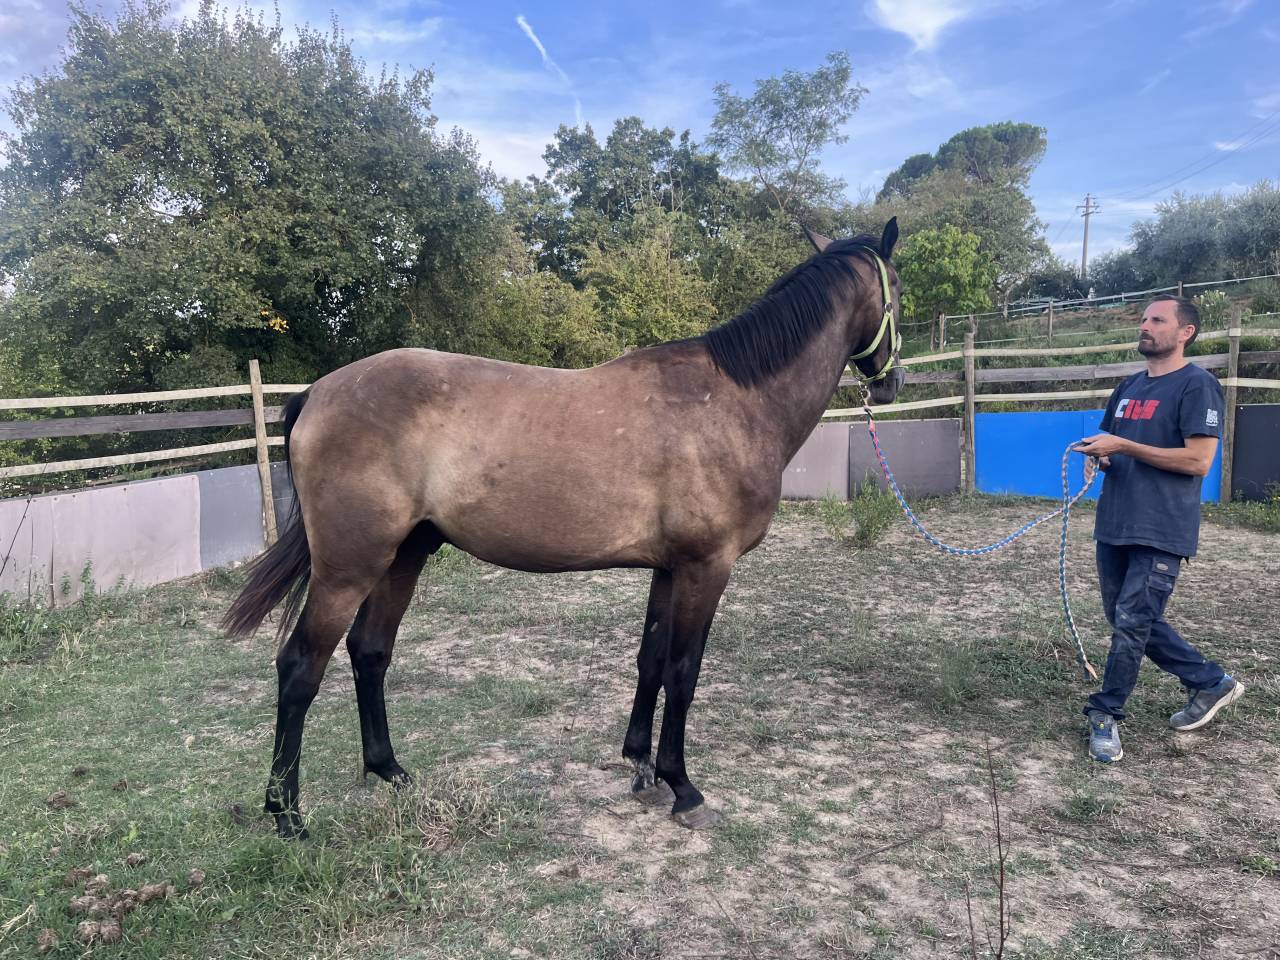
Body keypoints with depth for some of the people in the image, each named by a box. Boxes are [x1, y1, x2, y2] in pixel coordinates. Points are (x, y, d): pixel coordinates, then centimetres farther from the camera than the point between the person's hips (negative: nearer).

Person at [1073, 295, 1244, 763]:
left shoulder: (1197, 385, -9)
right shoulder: (1129, 386, 15)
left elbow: (1198, 461, -18)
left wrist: (1123, 446, -18)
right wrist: (1098, 453, 1)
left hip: (1160, 533, -8)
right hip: (1113, 526, 8)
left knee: (1132, 624, -5)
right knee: (1129, 619, 15)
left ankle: (1105, 716, 9)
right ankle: (1211, 682, 31)